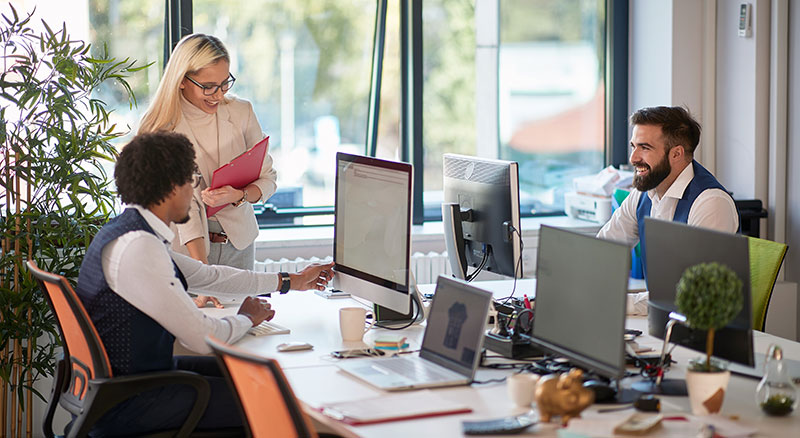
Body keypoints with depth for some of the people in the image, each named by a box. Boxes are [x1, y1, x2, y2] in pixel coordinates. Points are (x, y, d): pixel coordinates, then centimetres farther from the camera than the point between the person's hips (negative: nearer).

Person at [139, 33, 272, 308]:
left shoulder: (241, 113, -2)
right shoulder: (161, 129, -13)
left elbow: (267, 179, 4)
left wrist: (239, 196, -20)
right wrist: (203, 271, -31)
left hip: (238, 242, 3)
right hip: (186, 248, -3)